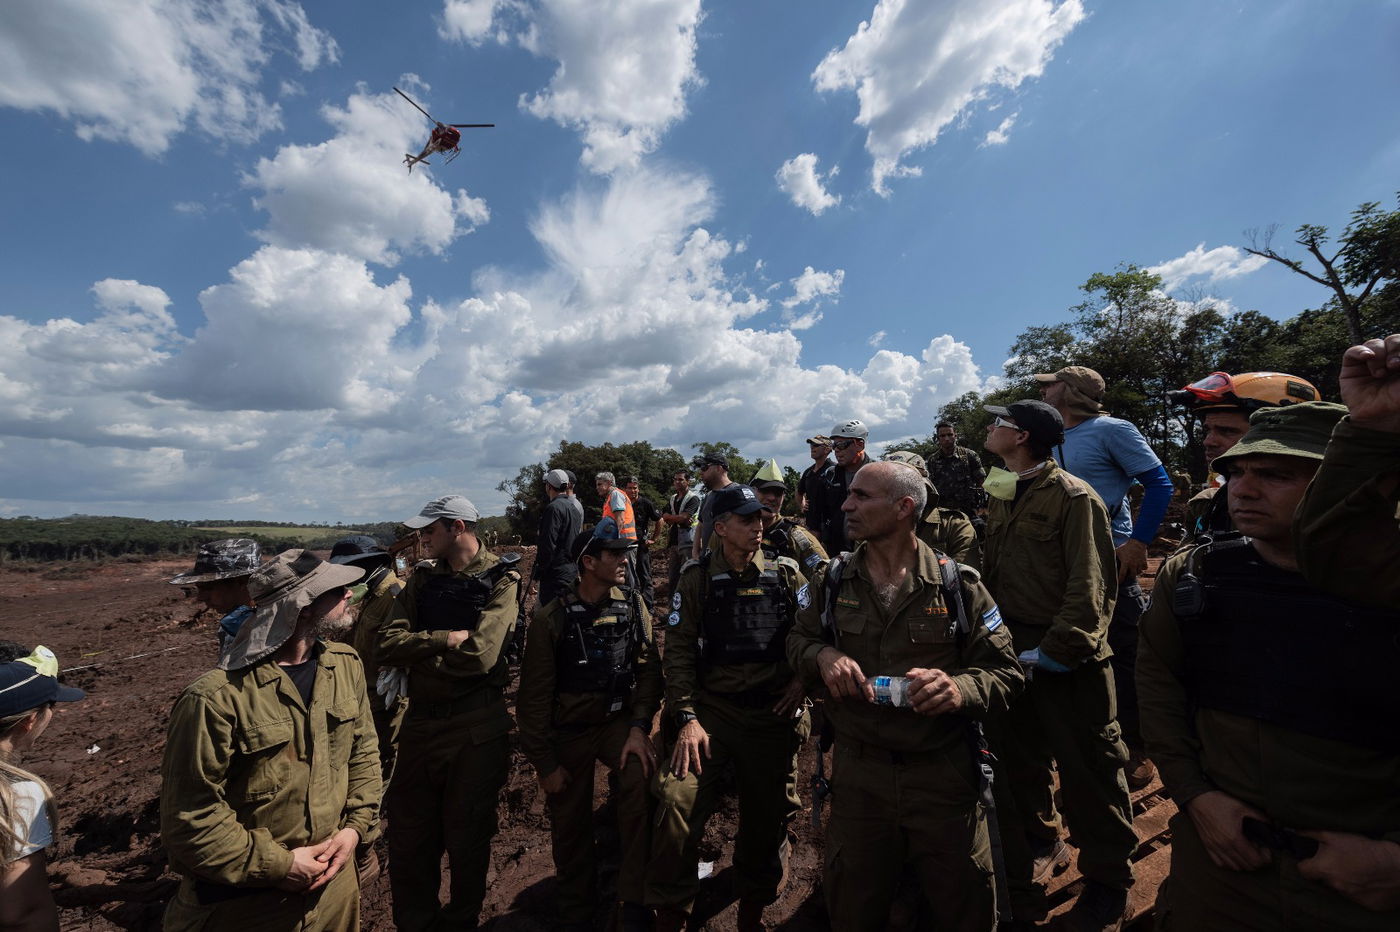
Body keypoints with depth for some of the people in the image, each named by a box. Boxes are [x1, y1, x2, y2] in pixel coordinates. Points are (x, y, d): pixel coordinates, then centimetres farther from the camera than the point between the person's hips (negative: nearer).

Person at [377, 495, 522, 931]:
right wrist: (447, 638, -19)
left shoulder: (501, 581, -10)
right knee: (408, 833, 16)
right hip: (420, 720, 5)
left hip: (477, 726, -4)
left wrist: (417, 650, -8)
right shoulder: (422, 580, 6)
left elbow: (479, 654, -21)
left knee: (467, 834, 14)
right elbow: (387, 645, -5)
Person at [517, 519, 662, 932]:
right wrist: (544, 763, -5)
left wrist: (639, 727, -18)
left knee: (640, 774, -27)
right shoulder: (552, 618, -14)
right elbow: (534, 696, -8)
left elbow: (648, 669, -8)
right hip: (569, 728, 0)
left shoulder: (633, 606, -8)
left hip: (618, 719, 1)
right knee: (571, 826, 12)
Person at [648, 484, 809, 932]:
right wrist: (686, 717, -12)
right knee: (677, 802, -18)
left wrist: (803, 679, -5)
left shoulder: (787, 574, 2)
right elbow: (678, 650, -4)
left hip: (774, 714, 2)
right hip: (711, 709, -1)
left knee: (768, 819, 13)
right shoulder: (697, 577, -2)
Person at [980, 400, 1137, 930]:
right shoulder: (1001, 497, 10)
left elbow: (1090, 585, -18)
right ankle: (1038, 844, 42)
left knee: (1086, 771, 9)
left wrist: (1057, 649, -20)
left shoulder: (1073, 496, -14)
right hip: (1011, 651, 7)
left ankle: (1108, 878, 31)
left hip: (1067, 662, -7)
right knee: (1018, 764, 20)